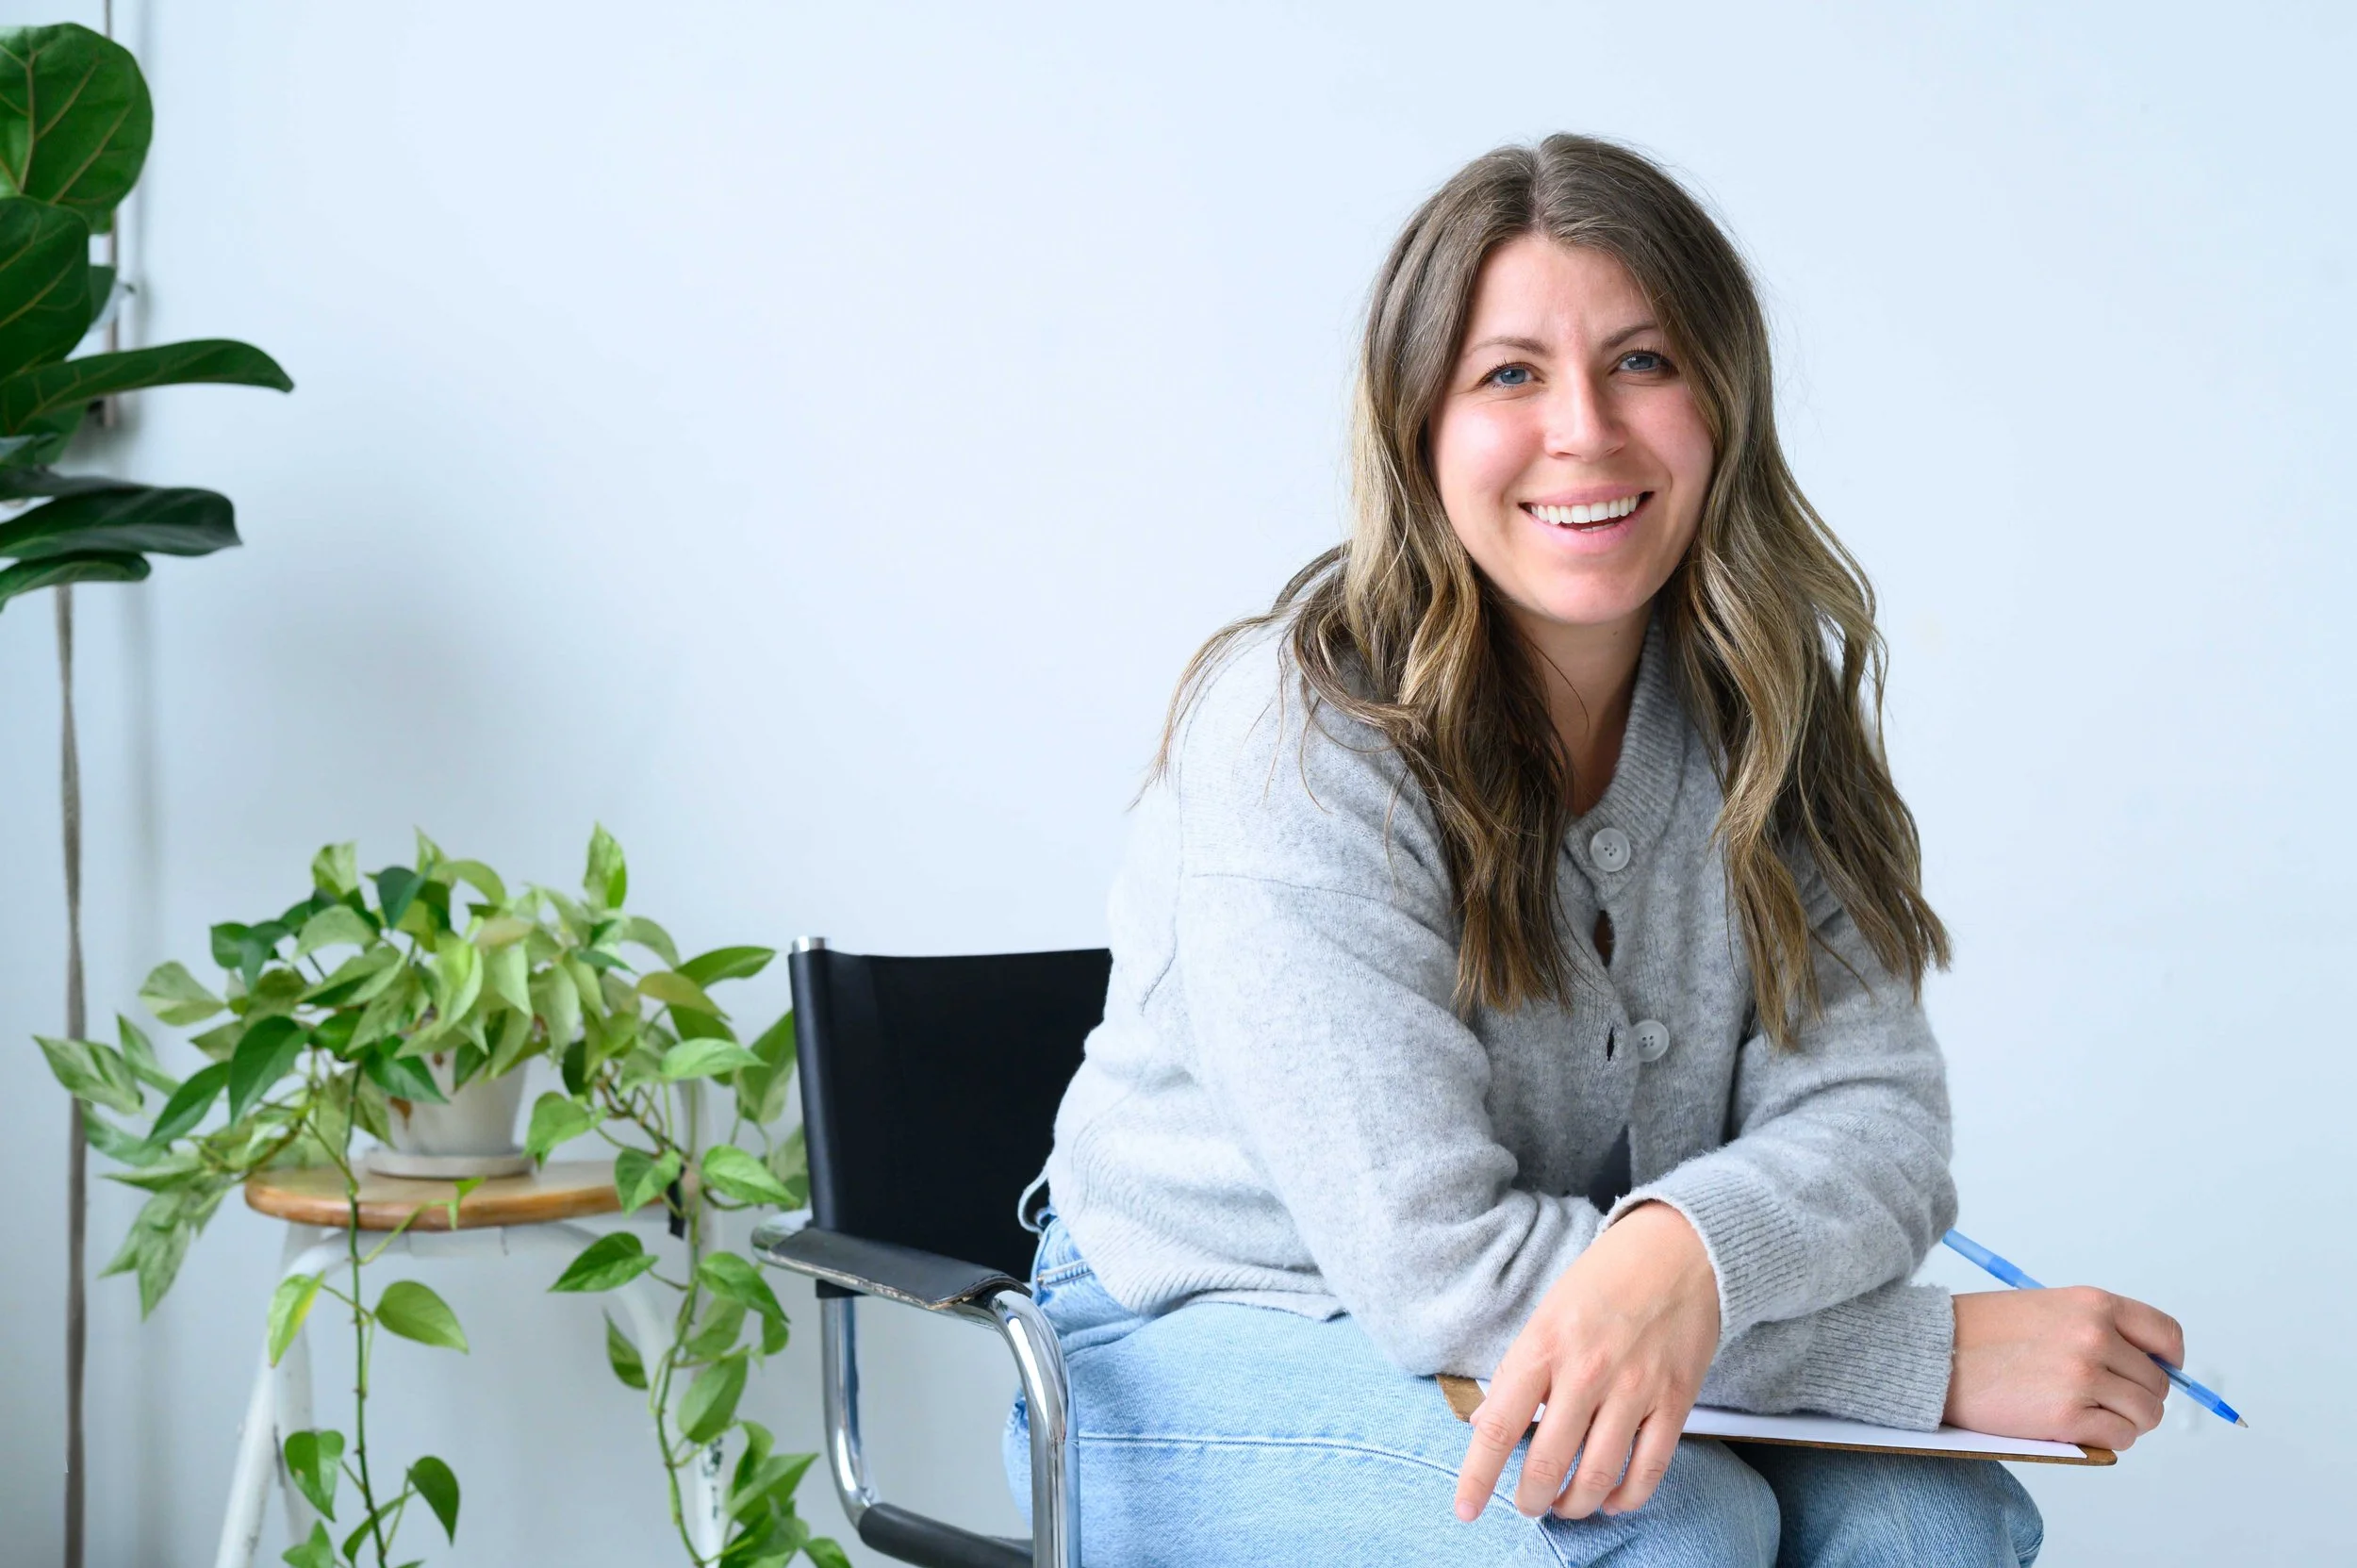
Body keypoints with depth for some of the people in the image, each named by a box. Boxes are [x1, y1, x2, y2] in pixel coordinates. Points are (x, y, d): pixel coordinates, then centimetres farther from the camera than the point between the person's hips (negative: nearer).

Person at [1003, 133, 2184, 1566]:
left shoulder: (1763, 708, -4)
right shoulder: (1307, 739, -23)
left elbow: (1866, 1115, -12)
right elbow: (1437, 1261, -26)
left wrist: (1685, 1252, -36)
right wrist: (1938, 1352, -27)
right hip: (1205, 1351, -4)